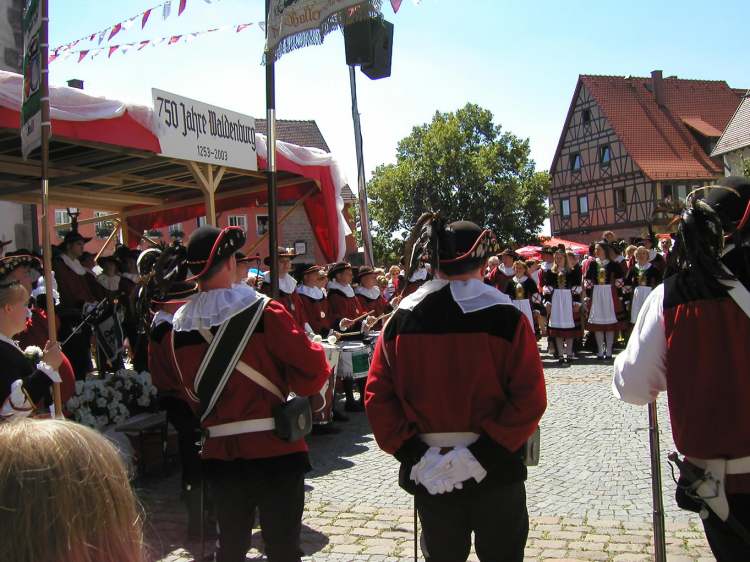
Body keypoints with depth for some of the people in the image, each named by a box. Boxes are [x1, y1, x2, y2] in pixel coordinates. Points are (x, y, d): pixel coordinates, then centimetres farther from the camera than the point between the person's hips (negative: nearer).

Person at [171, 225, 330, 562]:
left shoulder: (180, 325, 0)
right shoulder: (263, 312, -12)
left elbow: (191, 393, 10)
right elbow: (312, 372, -12)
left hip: (220, 453, 4)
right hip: (275, 450, -4)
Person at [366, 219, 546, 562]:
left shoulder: (401, 319, -4)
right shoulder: (506, 318, -12)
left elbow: (377, 396, -7)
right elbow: (530, 399, -19)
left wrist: (411, 452, -9)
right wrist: (483, 453, -17)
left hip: (426, 470, 2)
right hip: (496, 470, -2)